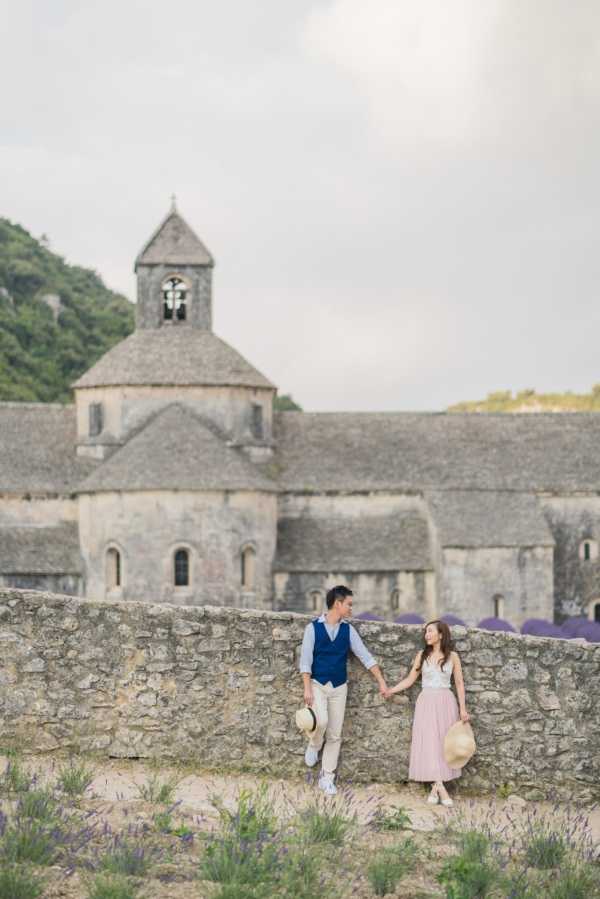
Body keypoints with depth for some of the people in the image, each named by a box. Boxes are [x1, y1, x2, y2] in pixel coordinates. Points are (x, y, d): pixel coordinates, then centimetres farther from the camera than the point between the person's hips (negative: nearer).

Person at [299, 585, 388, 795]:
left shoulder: (348, 630, 4)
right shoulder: (313, 628, -6)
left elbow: (365, 656, 4)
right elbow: (305, 659, -7)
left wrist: (381, 682, -1)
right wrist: (307, 688, -15)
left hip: (339, 687, 4)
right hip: (317, 683, -4)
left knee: (335, 734, 3)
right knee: (320, 721, -26)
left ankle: (327, 778, 13)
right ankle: (314, 746, 8)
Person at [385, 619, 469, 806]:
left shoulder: (452, 656, 3)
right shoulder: (422, 655, 6)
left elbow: (459, 683, 4)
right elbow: (410, 679, 9)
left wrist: (463, 708, 0)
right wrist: (391, 690, -1)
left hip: (446, 703, 0)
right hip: (426, 701, 0)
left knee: (443, 744, -2)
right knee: (430, 743, -10)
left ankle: (434, 787, 3)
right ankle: (440, 788, -15)